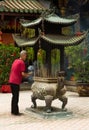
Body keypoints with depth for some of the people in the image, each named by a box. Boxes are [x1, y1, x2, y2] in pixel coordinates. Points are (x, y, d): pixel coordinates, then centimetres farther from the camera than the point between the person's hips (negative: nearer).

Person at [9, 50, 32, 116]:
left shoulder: (15, 61, 15)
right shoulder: (22, 62, -11)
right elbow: (23, 74, -15)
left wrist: (26, 74, 22)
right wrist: (28, 74, 3)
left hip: (11, 81, 8)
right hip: (16, 82, -8)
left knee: (14, 96, 15)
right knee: (16, 97, -2)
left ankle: (13, 111, 21)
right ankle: (15, 112, 2)